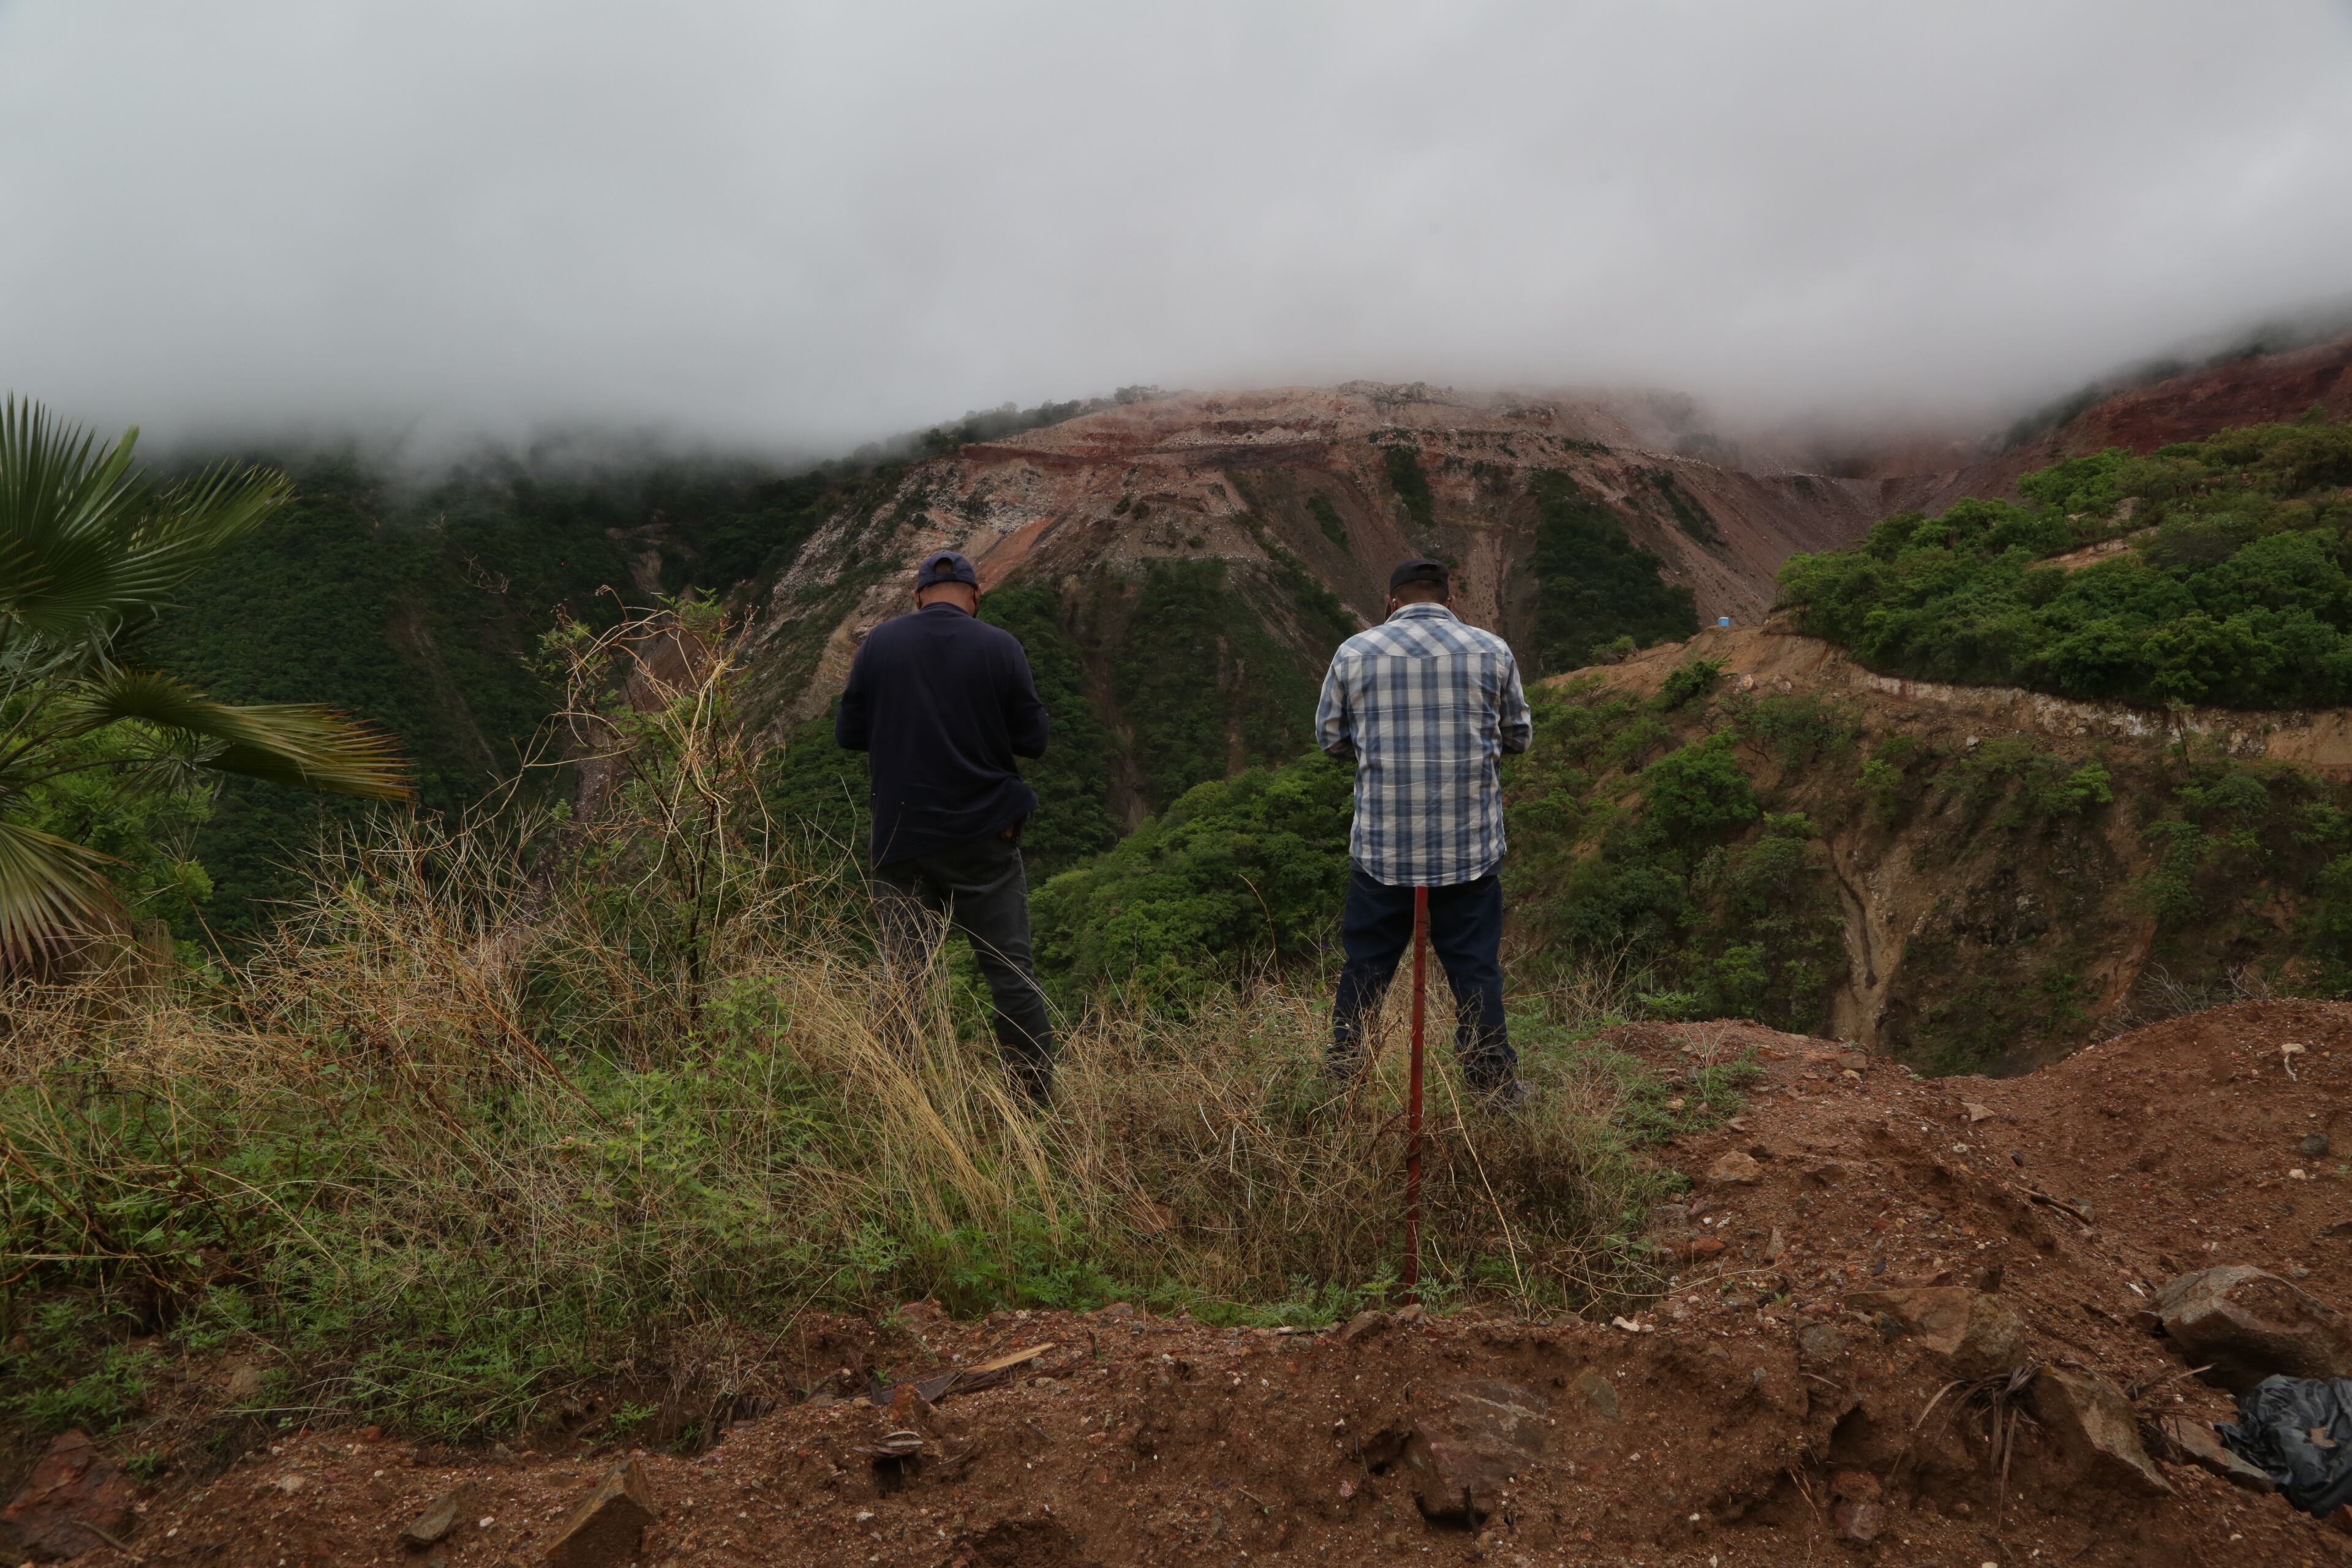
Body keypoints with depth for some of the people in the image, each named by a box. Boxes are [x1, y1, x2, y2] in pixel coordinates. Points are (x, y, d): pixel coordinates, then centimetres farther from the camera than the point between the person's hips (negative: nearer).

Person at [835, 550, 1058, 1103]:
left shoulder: (880, 643, -1)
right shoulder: (1001, 647, -5)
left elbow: (849, 734, 4)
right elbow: (1034, 739, -3)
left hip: (902, 835, 1)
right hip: (985, 834, -1)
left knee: (906, 977, 6)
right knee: (1012, 970, 7)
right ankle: (1037, 1096, 10)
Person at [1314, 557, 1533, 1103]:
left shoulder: (1355, 652, 1)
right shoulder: (1491, 650, 2)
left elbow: (1329, 736, 10)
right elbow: (1519, 735, 12)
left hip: (1381, 844, 0)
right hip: (1470, 844, 0)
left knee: (1365, 967, 9)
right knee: (1476, 970, 6)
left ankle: (1343, 1083, 15)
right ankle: (1496, 1090, 11)